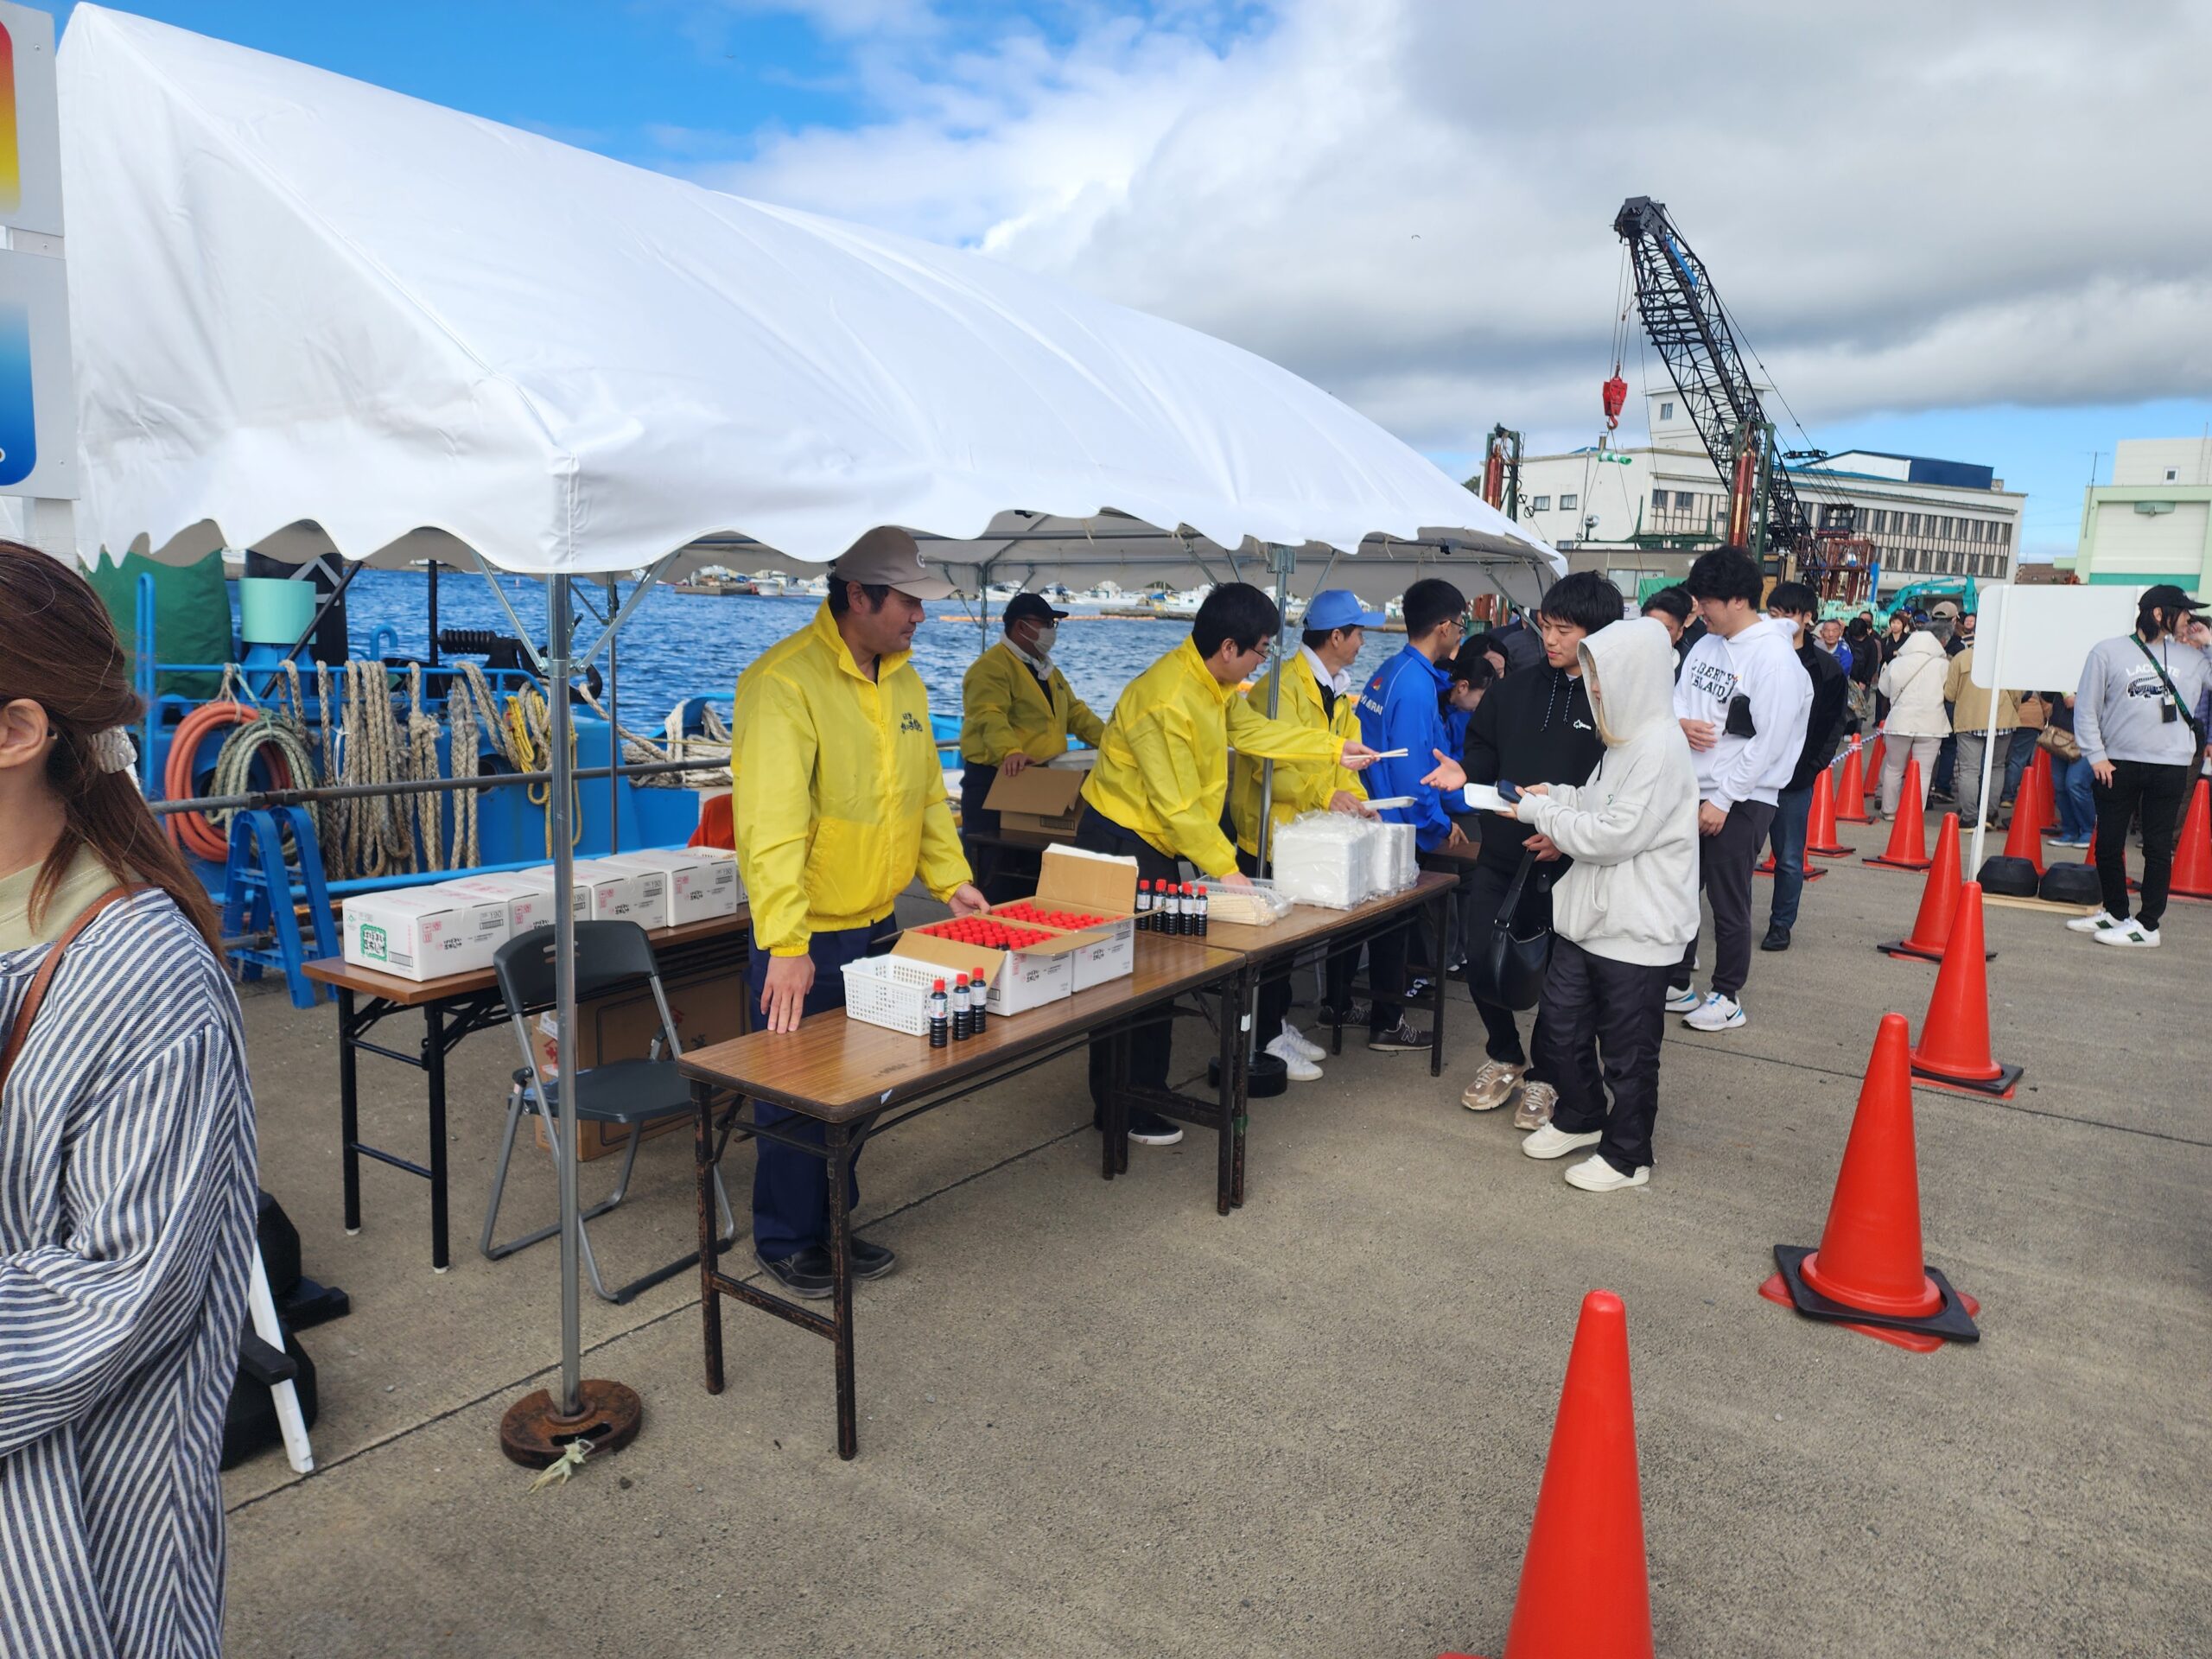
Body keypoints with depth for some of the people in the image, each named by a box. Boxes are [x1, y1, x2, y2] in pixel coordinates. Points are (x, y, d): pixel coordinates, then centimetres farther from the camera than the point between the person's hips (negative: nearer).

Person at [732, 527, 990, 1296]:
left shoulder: (904, 679, 6)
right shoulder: (785, 682, -20)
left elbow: (926, 792, 17)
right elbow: (772, 821, -27)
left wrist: (950, 879, 9)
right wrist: (785, 946, -31)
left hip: (876, 926, 7)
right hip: (805, 939, -7)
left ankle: (831, 1224, 35)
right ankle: (786, 1240, 26)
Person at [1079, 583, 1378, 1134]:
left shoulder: (1211, 683, 3)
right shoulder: (1167, 701, -28)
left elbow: (1254, 731, 16)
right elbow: (1178, 805, -26)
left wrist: (1334, 748, 15)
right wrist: (1225, 868, -22)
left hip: (1158, 845, 10)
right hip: (1121, 844, -10)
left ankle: (1148, 1088, 26)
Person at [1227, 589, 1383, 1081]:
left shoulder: (1339, 692, 13)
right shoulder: (1284, 685, -17)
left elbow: (1342, 759, 11)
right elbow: (1270, 764, -24)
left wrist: (1354, 800, -6)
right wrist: (1323, 795, -32)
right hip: (1270, 834, -8)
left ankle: (1278, 1023, 26)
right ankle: (1265, 1039, 10)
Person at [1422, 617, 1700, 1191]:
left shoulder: (1661, 748, -20)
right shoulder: (1623, 740, 11)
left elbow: (1614, 834, -23)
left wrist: (1541, 812, -13)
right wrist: (1559, 798, 1)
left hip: (1638, 927, -9)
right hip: (1589, 913, 9)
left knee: (1627, 1050, 7)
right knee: (1561, 1025, 18)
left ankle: (1626, 1155, 24)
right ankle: (1580, 1118, 40)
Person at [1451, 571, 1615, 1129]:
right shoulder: (1515, 689, 7)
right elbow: (1483, 750, 15)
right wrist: (1463, 773, -6)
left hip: (1570, 867, -4)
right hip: (1501, 857, 4)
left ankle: (1543, 1077, 30)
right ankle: (1503, 1057, 34)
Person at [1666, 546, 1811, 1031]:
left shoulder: (1775, 657, -16)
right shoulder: (1706, 645, 7)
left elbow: (1768, 741, -18)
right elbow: (1679, 697, 15)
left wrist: (1722, 799, -17)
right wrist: (1680, 722, -10)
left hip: (1740, 801, -7)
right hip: (1693, 789, 7)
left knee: (1728, 903, 4)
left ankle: (1727, 999, 19)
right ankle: (1677, 985, 28)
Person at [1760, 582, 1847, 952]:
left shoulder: (1826, 668, 1)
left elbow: (1833, 726, 4)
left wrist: (1812, 767, -5)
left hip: (1796, 778, -1)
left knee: (1789, 858, 7)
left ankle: (1781, 923, 20)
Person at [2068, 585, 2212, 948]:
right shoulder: (2108, 652, 0)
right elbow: (2086, 707, 1)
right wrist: (2096, 755, -6)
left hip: (2170, 765, 1)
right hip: (2118, 763, 0)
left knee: (2158, 847, 2)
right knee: (2108, 844, 7)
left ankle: (2146, 924, 7)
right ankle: (2115, 913, 23)